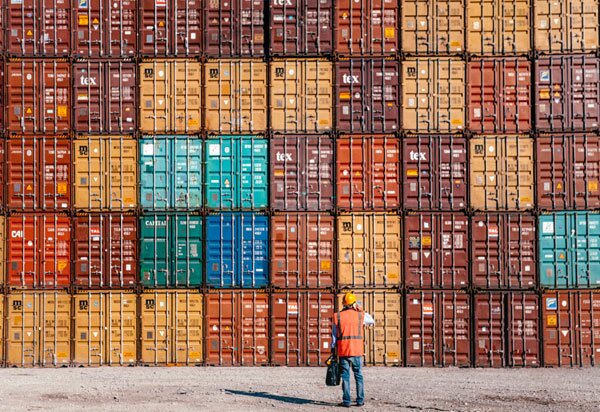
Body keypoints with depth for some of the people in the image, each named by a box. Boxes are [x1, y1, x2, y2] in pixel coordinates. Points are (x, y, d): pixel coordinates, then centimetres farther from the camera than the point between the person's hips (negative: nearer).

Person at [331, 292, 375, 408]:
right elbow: (372, 321, 21)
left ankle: (346, 401, 1)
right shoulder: (360, 315, 0)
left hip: (343, 351, 0)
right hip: (357, 351, 0)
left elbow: (334, 335, 1)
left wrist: (333, 351, 5)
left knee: (345, 376, 3)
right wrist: (361, 310, 20)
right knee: (358, 375, 10)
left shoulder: (337, 317, 0)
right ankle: (360, 400, 10)